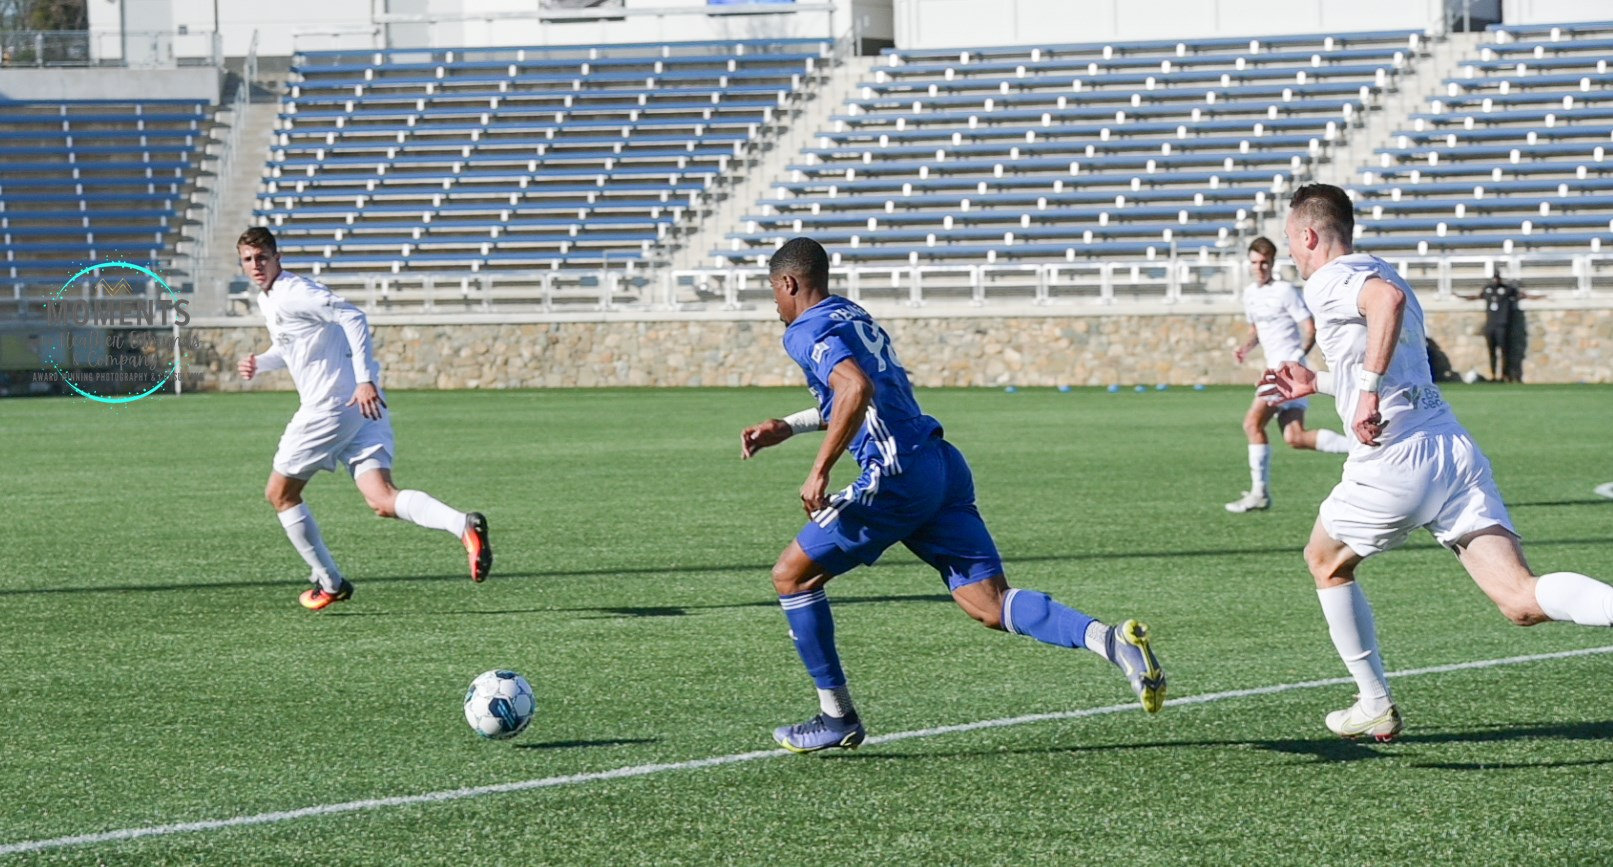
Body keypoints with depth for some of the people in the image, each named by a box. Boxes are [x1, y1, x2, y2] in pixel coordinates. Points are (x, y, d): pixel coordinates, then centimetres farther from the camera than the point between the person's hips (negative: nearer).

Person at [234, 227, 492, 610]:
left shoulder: (291, 295, -11)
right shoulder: (266, 299, 20)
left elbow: (352, 317, -22)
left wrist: (365, 380, -28)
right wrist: (260, 362, 16)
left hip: (331, 406, -9)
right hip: (358, 407, 9)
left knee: (279, 494, 9)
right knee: (382, 499, -8)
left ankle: (329, 582, 14)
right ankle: (463, 524, -31)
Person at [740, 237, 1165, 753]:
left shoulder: (807, 331, -3)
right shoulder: (854, 318, 25)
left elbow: (856, 389, -23)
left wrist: (819, 473, -21)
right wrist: (785, 428, 42)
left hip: (897, 478, -8)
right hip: (942, 466, 8)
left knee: (791, 576, 8)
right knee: (989, 604, -1)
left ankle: (837, 716, 10)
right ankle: (1111, 641, -22)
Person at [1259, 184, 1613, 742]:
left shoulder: (1327, 282, 0)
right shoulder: (1376, 274, 26)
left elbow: (1389, 298, -25)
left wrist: (1367, 388, -23)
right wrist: (1317, 383, 46)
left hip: (1393, 461, -7)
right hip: (1455, 451, 7)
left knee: (1325, 564, 23)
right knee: (1521, 601, -8)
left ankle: (1376, 708, 24)